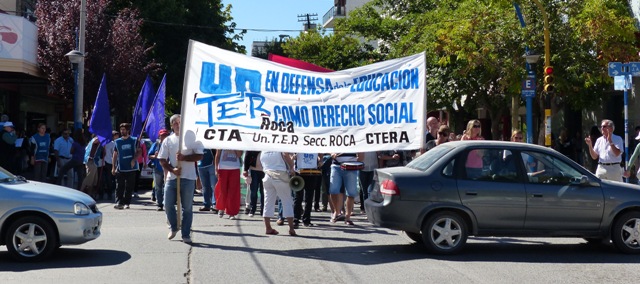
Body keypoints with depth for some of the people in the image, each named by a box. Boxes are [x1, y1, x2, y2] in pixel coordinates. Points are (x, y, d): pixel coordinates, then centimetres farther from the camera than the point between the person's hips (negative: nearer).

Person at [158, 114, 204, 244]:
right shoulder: (168, 140, 7)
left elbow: (199, 156, -5)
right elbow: (162, 160, 5)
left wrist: (183, 157, -16)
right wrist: (172, 170, -11)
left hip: (188, 178, -2)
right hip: (172, 178, 2)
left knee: (187, 208, 1)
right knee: (168, 205, 5)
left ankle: (186, 234, 9)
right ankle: (173, 228, 29)